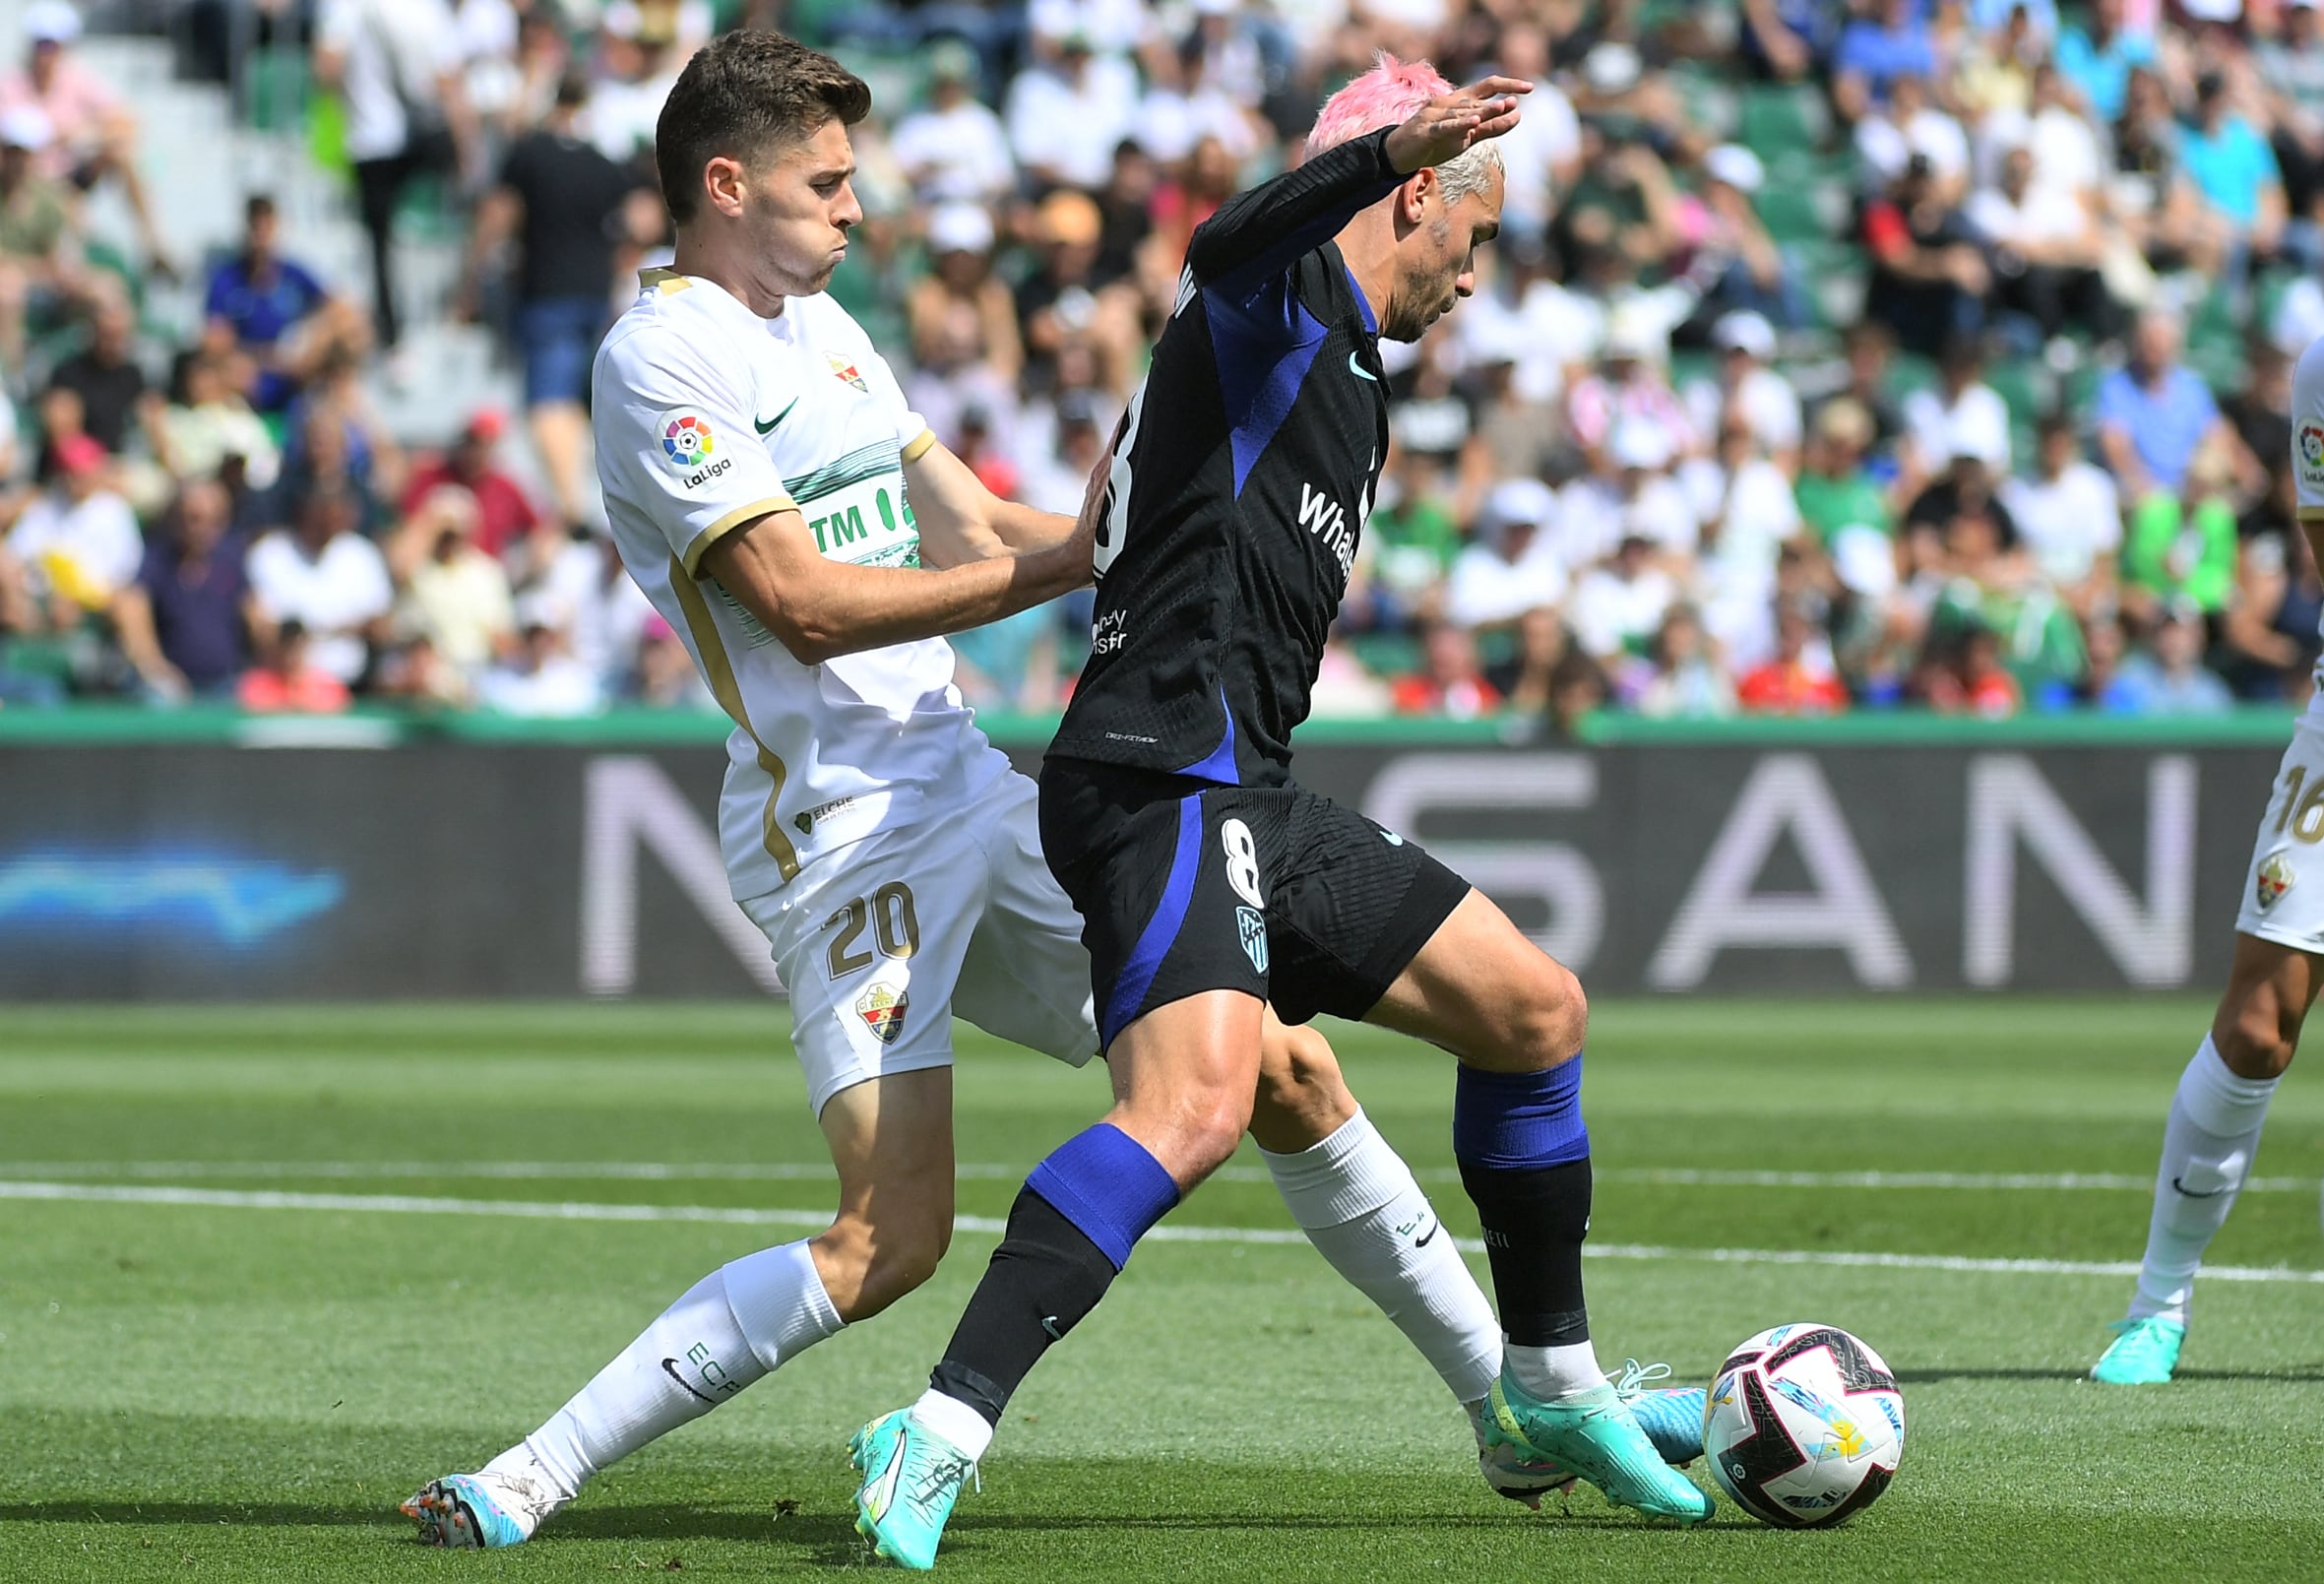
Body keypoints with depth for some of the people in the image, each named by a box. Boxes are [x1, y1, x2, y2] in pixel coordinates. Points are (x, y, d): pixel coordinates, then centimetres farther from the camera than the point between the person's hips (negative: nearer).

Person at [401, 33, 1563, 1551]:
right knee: (894, 1234, -22)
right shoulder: (661, 358, -11)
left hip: (967, 786, 9)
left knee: (1287, 1075, 10)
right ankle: (523, 1485, -18)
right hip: (842, 824, -9)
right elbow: (806, 604, -18)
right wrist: (1064, 565, -21)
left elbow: (976, 538, 18)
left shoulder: (825, 327, 17)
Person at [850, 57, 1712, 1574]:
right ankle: (940, 1433, -30)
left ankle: (1550, 1391, 28)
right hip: (1166, 778, -10)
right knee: (1197, 1106, -29)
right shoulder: (1284, 295, -5)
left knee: (1535, 1010, 14)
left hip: (1248, 794, 10)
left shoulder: (1357, 381, 26)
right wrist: (1395, 146, -47)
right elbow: (1231, 241, -31)